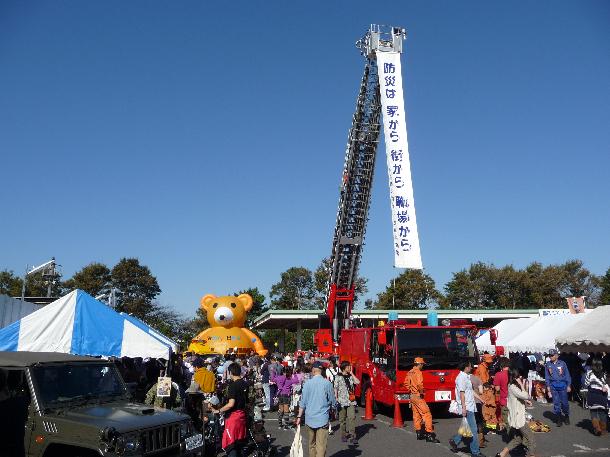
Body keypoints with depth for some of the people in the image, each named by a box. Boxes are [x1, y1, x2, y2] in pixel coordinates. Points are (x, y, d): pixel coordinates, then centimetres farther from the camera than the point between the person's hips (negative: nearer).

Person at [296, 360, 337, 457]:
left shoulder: (307, 383, -3)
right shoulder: (327, 383, -7)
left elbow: (303, 403, -1)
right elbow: (333, 401, 1)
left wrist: (299, 416, 8)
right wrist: (334, 406, 22)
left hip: (310, 418, 2)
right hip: (323, 419, -2)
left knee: (312, 444, 18)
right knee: (321, 446, -2)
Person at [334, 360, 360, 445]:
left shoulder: (351, 376, 11)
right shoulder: (338, 377, 0)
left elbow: (357, 382, -4)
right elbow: (335, 389, 0)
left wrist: (352, 373, -2)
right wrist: (336, 399, -7)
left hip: (351, 401, 2)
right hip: (342, 401, -2)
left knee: (352, 417, -9)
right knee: (342, 419, 7)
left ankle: (352, 436, -8)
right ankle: (344, 435, 22)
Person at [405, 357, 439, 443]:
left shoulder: (410, 372, 11)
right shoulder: (418, 372, -16)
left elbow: (406, 383, 18)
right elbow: (419, 384, -29)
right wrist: (421, 392, -14)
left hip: (412, 396, 9)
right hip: (418, 396, -9)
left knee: (416, 415, 15)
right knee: (426, 414, -6)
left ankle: (419, 433, 21)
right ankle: (429, 434, -8)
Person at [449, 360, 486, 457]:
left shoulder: (466, 377, 15)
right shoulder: (461, 377, -15)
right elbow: (461, 393, -19)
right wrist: (464, 407, -22)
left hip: (470, 406, 10)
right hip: (467, 408, -10)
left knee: (468, 428, 14)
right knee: (473, 430, -4)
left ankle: (455, 441, 24)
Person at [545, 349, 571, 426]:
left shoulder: (562, 363, -3)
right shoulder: (548, 365, 2)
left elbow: (567, 375, 4)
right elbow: (547, 376, 8)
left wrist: (569, 385, 3)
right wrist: (548, 386, 5)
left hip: (562, 385, -1)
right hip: (553, 386, 1)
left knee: (564, 402, 2)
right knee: (556, 403, 3)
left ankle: (566, 417, 24)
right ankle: (558, 418, 13)